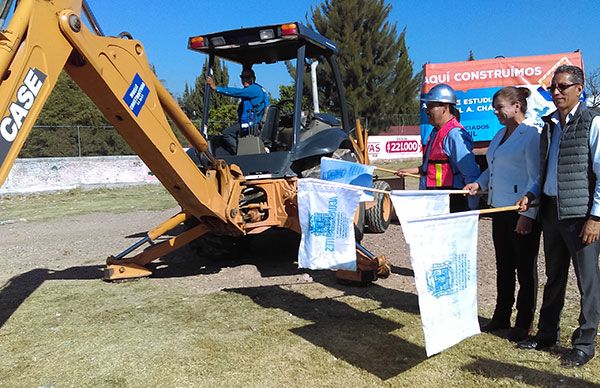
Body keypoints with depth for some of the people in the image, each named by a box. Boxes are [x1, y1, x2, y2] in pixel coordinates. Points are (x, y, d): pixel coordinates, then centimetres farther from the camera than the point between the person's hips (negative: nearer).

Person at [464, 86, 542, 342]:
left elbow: (536, 178, -16)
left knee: (525, 268, 5)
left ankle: (524, 323, 19)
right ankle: (501, 317, 29)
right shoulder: (500, 134, 14)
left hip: (523, 212, -8)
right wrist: (479, 184, 5)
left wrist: (528, 214, -19)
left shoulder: (531, 135, -12)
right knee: (503, 266, 16)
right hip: (500, 209, 8)